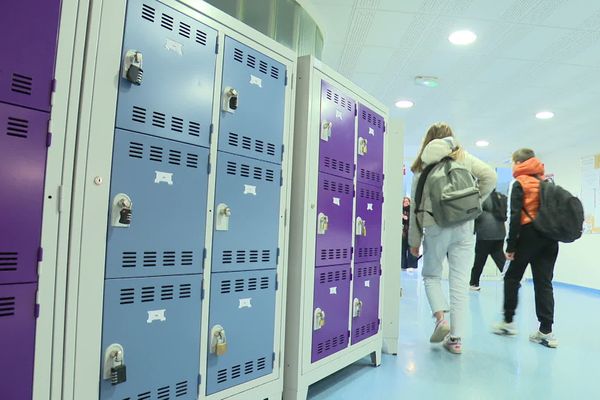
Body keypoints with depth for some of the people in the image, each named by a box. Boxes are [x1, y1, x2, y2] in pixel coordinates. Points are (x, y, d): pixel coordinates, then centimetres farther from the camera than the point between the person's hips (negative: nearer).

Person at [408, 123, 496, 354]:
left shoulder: (423, 165, 3)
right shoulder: (465, 158, 8)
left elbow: (417, 204, 1)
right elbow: (490, 177, -5)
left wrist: (414, 240, 6)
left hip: (436, 227, -1)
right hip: (464, 227, 2)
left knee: (431, 275, 18)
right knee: (460, 282, 8)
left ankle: (441, 317, -3)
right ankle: (456, 338, 10)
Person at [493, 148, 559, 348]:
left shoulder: (520, 183, -4)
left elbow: (516, 216, -12)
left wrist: (511, 245, -10)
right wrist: (550, 233, 14)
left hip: (529, 236, -6)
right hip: (549, 237, 6)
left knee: (512, 278, 9)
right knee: (544, 283, 5)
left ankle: (508, 321, 15)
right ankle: (546, 331, 3)